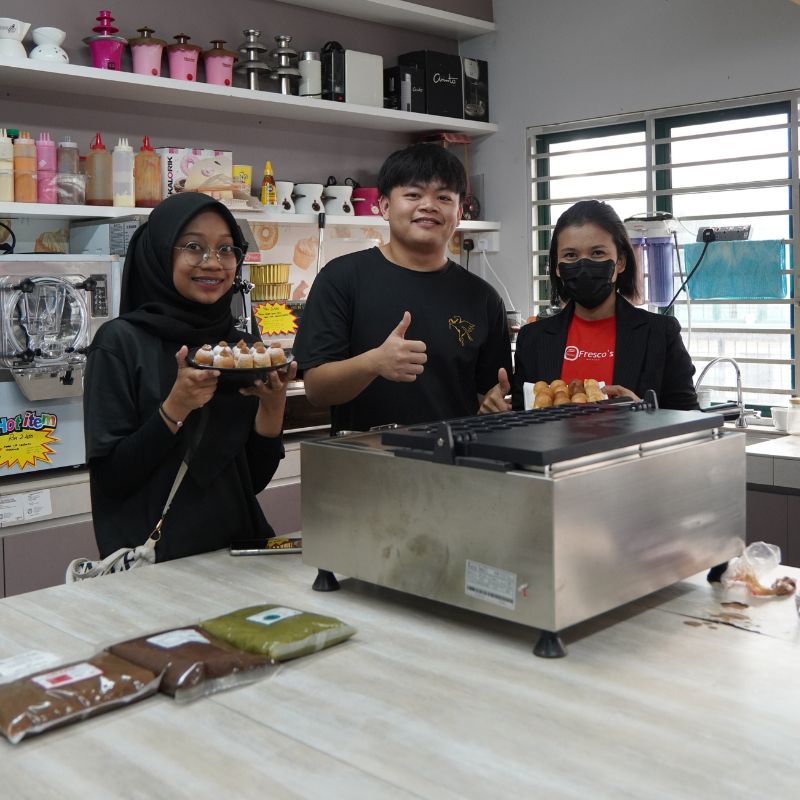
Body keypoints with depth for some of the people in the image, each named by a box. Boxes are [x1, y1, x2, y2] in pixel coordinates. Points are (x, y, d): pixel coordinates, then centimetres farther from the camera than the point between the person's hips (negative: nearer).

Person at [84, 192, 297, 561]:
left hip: (236, 554, 4)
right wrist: (175, 408, -19)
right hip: (152, 561, -4)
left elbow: (254, 479, 7)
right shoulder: (121, 341, -6)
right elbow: (107, 477, -8)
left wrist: (273, 404, -8)